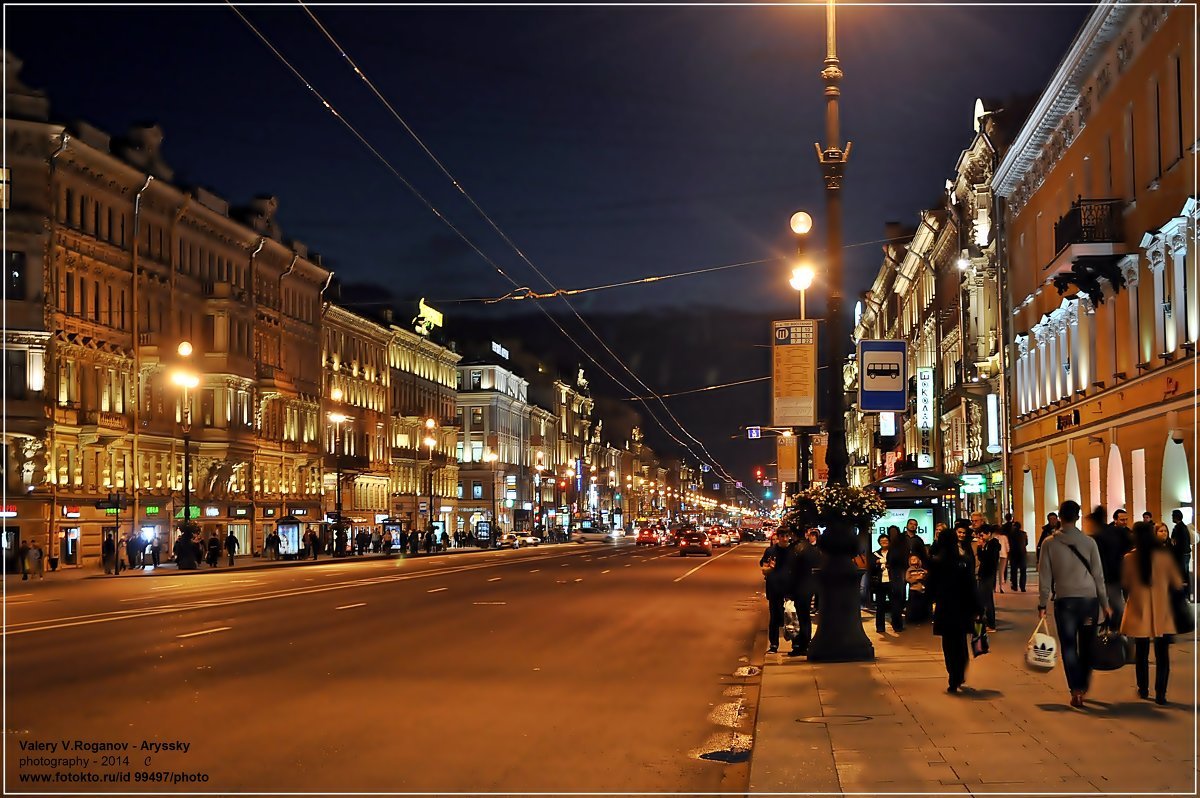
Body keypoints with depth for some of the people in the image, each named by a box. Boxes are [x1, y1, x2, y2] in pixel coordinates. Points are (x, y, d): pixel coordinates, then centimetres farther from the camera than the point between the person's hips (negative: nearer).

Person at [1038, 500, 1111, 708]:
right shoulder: (1089, 542, 1)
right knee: (1086, 645, 12)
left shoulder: (1050, 544, -1)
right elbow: (1098, 575, 4)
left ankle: (1076, 691, -4)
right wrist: (1105, 603, 11)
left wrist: (1042, 605, 6)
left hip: (1064, 600, -1)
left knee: (1069, 646, 2)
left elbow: (1045, 577, 0)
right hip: (1089, 599, 1)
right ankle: (1083, 686, 17)